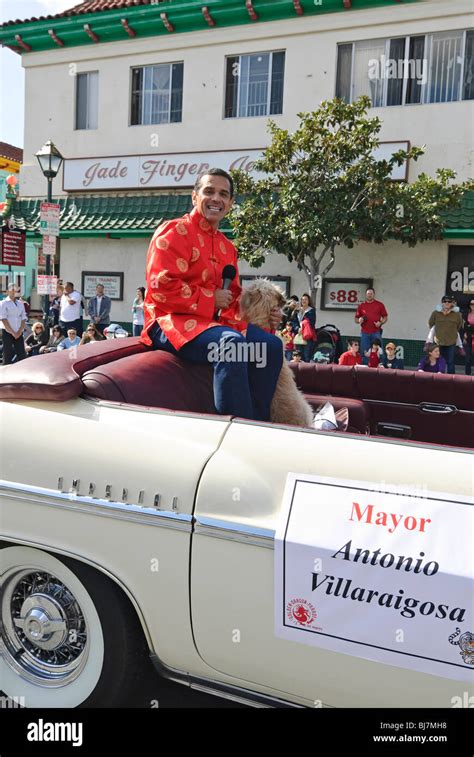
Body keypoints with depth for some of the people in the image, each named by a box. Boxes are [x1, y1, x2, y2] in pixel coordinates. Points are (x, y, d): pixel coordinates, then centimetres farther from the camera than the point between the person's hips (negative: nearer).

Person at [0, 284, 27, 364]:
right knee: (8, 356, -1)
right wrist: (13, 333, -12)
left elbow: (23, 320, 9)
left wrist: (19, 332, -6)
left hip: (19, 334, 4)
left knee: (22, 355, 1)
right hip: (7, 333, -4)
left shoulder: (20, 304, 11)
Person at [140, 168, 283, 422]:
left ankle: (259, 424, -7)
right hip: (171, 321, -8)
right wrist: (210, 299, -14)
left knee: (271, 344, -10)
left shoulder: (227, 246, 20)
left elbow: (233, 297, 22)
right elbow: (161, 287, -16)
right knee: (231, 342, -34)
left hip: (212, 321, 8)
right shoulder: (174, 232, -5)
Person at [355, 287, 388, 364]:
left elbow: (385, 317, 9)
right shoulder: (361, 305, 12)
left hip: (376, 333, -2)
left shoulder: (380, 305, 7)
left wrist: (380, 323, -10)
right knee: (365, 353, 2)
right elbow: (356, 318, 16)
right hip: (364, 333, 2)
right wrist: (359, 320, -6)